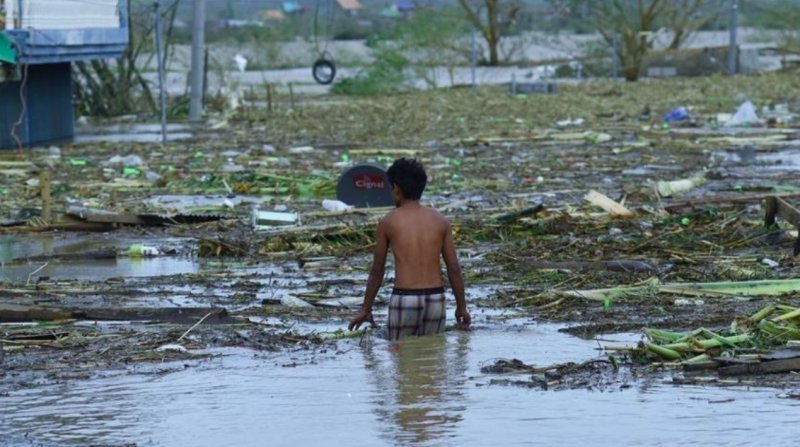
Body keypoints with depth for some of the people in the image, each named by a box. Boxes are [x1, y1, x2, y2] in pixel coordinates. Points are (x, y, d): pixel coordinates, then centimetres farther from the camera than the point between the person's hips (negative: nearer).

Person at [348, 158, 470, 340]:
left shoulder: (388, 222, 0)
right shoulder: (440, 221, 6)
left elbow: (377, 271, 6)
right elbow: (454, 268, 5)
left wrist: (366, 309, 15)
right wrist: (461, 307, 14)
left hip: (404, 300, -3)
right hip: (435, 299, 3)